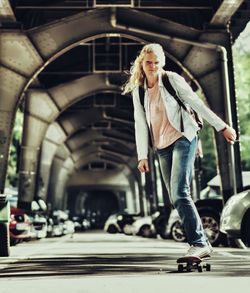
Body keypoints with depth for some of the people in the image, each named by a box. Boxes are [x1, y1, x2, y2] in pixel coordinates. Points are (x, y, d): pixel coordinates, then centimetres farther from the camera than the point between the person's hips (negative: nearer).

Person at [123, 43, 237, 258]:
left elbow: (196, 103, -3)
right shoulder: (137, 90, 8)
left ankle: (198, 243, -14)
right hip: (162, 147, 5)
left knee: (179, 194, -19)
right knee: (176, 198, 4)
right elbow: (140, 124, 7)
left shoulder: (172, 79, -3)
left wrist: (222, 127, -2)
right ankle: (202, 243, 14)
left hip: (183, 139, -5)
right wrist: (143, 156, 2)